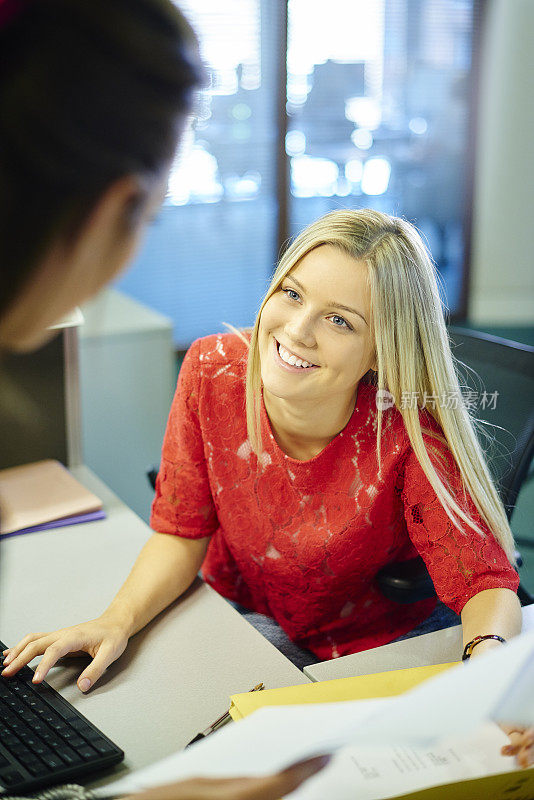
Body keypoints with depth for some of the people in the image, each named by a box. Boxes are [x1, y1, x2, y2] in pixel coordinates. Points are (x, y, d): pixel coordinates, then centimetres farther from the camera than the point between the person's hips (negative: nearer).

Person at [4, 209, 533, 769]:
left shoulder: (409, 435, -28)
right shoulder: (212, 372, -18)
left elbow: (486, 584, -24)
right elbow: (182, 532, -7)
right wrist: (117, 622, -23)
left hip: (379, 649, -2)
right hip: (237, 616, 3)